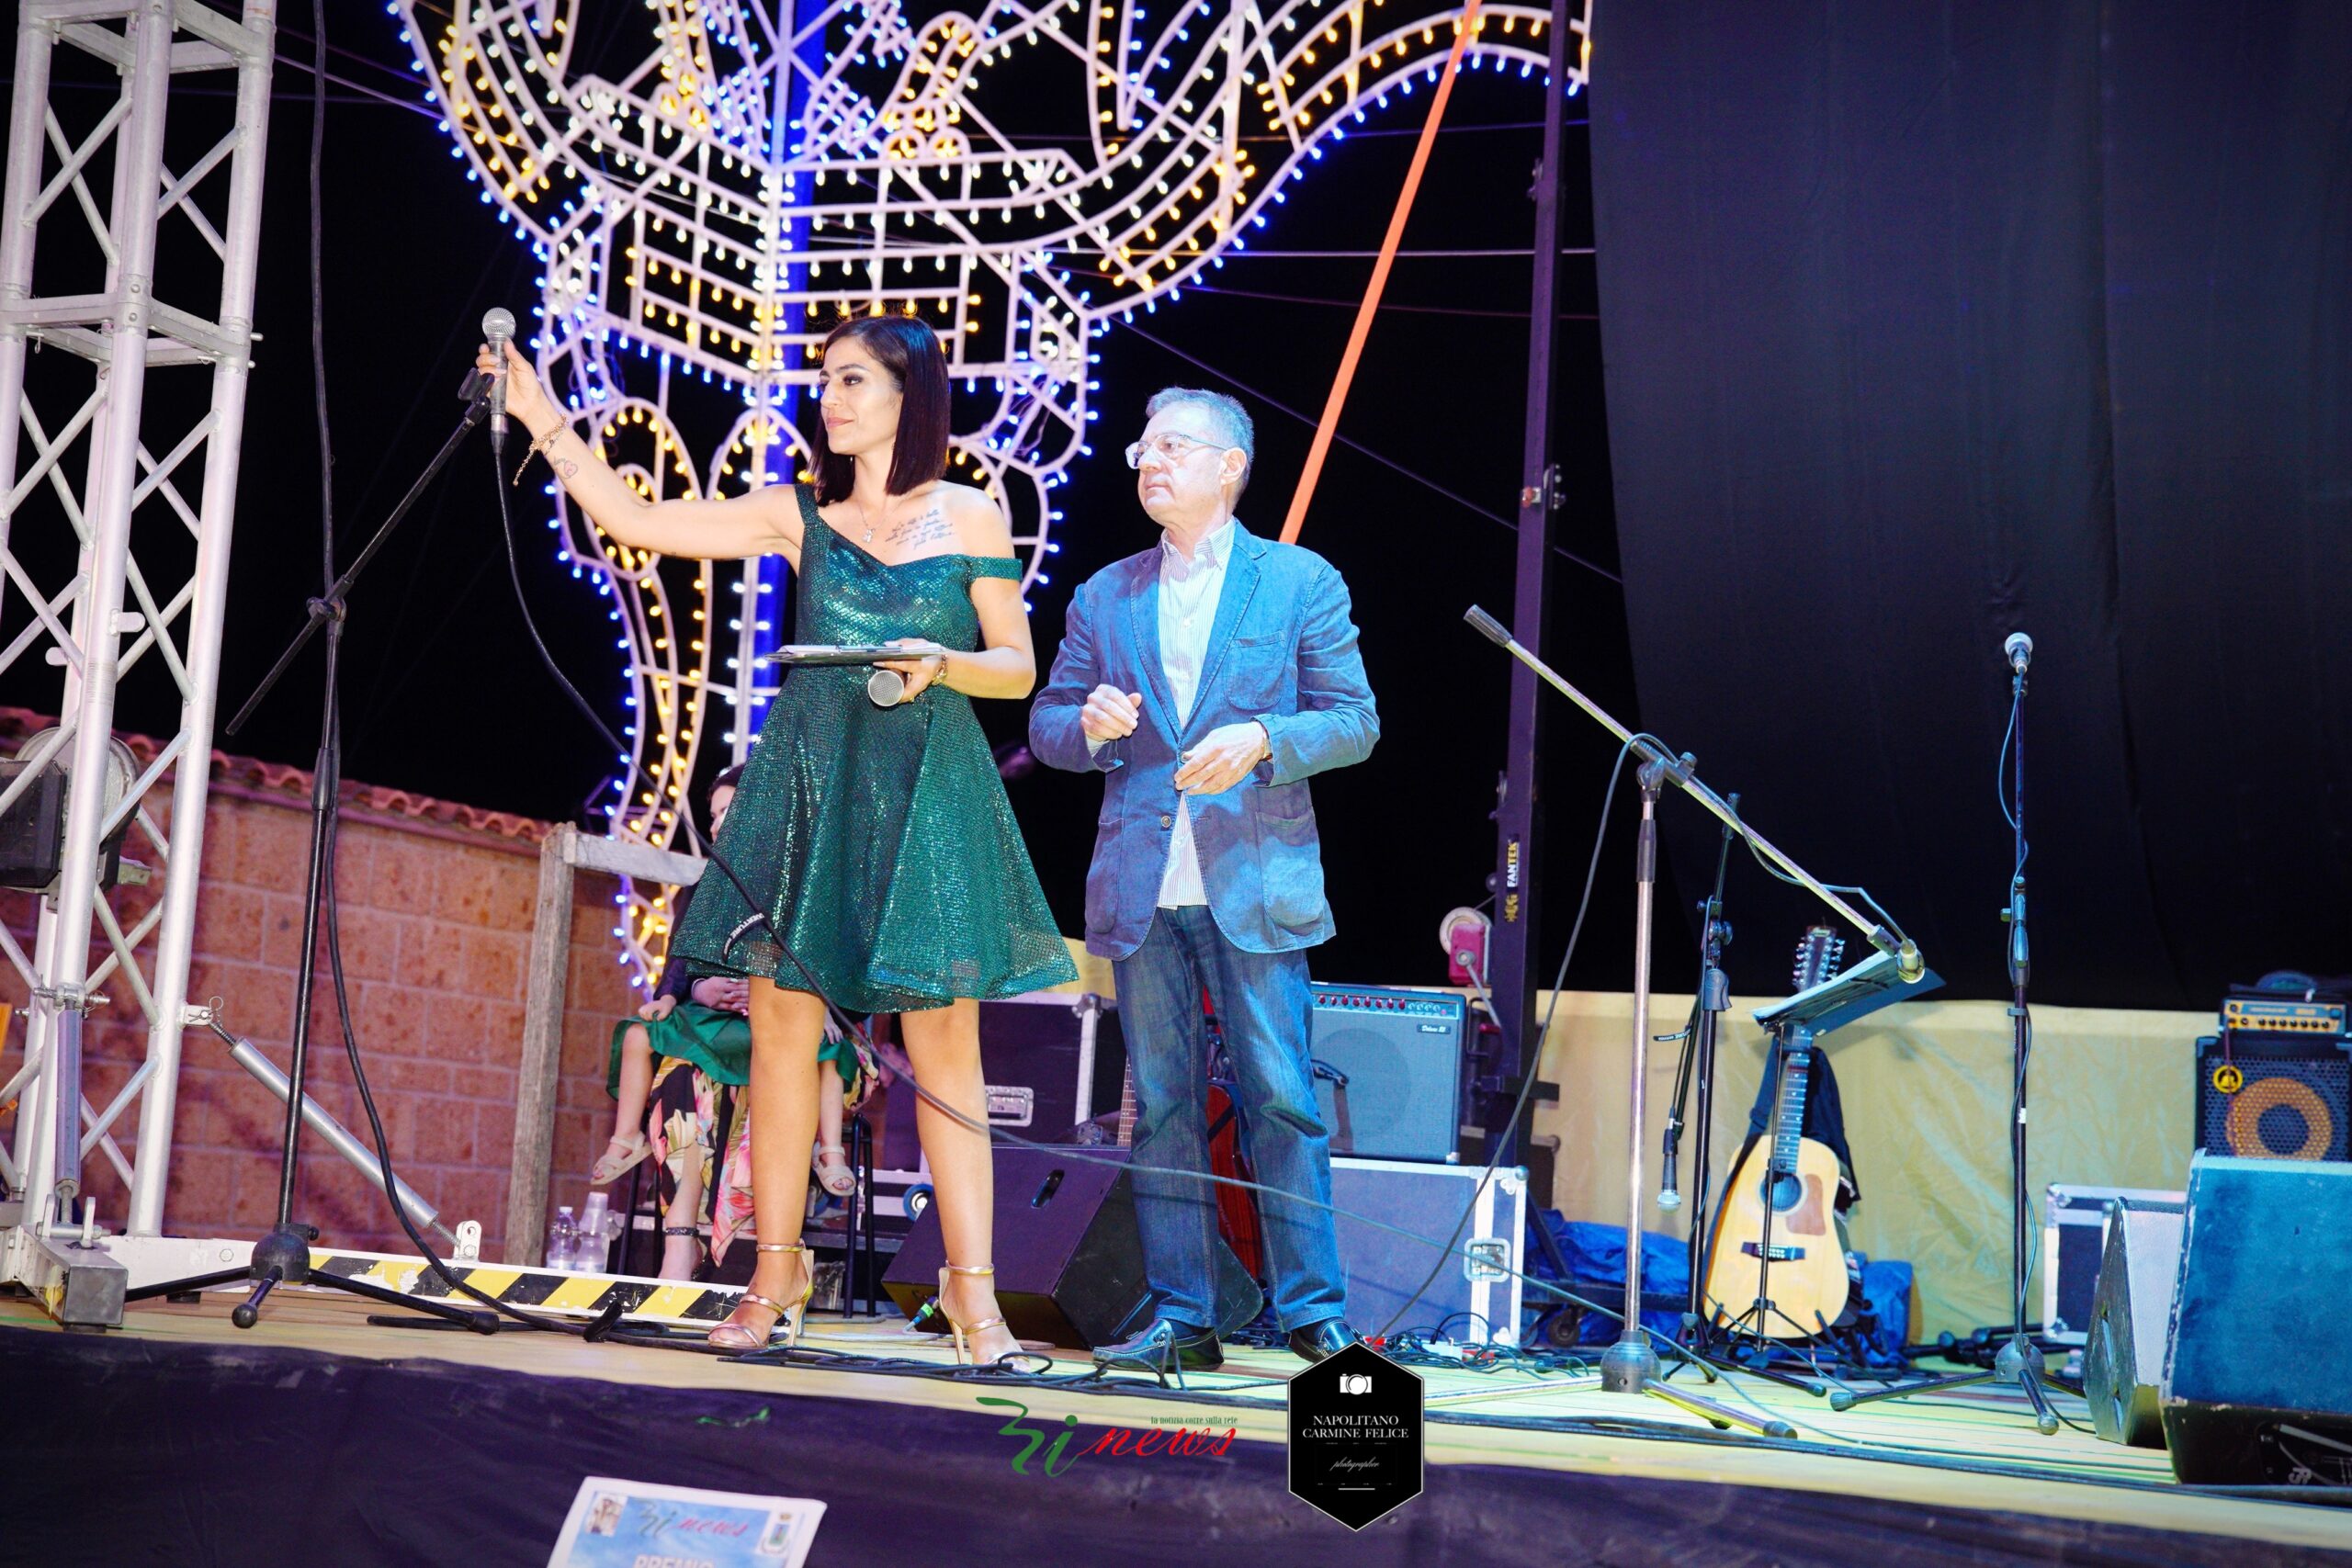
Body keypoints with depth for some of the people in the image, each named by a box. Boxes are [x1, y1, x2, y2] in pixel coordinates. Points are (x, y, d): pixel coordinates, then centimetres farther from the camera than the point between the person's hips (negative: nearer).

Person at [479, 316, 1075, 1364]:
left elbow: (1018, 667, 6)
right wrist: (542, 418, 3)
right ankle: (775, 1275, 10)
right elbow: (633, 520, 7)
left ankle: (971, 1291, -1)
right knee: (783, 1021, -1)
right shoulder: (799, 514, 9)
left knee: (944, 1040, -5)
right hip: (808, 780, 2)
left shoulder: (971, 520, 4)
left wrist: (941, 665, -13)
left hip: (928, 788, -2)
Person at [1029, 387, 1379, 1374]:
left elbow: (1354, 722, 2)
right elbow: (1046, 726, 16)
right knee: (1163, 1108, 5)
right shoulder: (1105, 596, 15)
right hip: (1141, 887, 3)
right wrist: (1089, 722, -7)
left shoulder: (1301, 582, 5)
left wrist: (1262, 741, -15)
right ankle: (1179, 1320, 12)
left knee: (1281, 1099, -5)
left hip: (1255, 883, -3)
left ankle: (1313, 1312, 4)